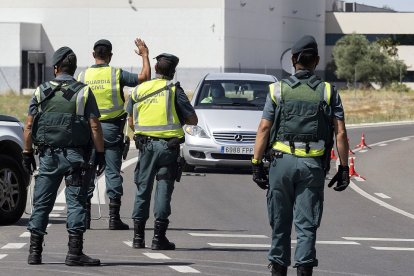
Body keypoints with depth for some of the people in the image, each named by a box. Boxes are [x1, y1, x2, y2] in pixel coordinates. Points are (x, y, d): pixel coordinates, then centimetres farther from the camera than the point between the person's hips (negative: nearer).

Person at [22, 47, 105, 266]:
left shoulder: (41, 91, 4)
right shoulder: (84, 92, -1)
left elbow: (29, 126, 3)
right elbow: (95, 127, -6)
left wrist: (27, 153, 9)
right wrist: (100, 154, 0)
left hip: (48, 156, 2)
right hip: (74, 156, -2)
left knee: (41, 203, 7)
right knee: (76, 203, -1)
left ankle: (34, 252, 7)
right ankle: (74, 253, -7)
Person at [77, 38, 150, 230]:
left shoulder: (83, 76, 1)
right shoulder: (116, 74, -6)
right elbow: (144, 77, -6)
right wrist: (145, 55, 8)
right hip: (112, 128, -2)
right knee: (113, 172, 2)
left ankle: (84, 216, 4)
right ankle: (114, 218, 0)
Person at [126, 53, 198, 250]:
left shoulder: (138, 90, 6)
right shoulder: (174, 90, -5)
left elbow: (131, 121, 14)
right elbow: (193, 120, -4)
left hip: (146, 145, 3)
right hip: (169, 146, -3)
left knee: (143, 189, 10)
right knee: (164, 189, 2)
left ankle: (138, 236, 10)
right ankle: (159, 237, -1)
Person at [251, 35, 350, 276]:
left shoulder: (279, 89, 3)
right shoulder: (328, 92, 4)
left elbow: (264, 129, -2)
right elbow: (340, 133, 0)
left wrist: (256, 164, 1)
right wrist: (344, 168, 4)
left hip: (282, 160, 0)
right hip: (313, 164, 0)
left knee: (280, 221, 12)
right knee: (307, 223, 0)